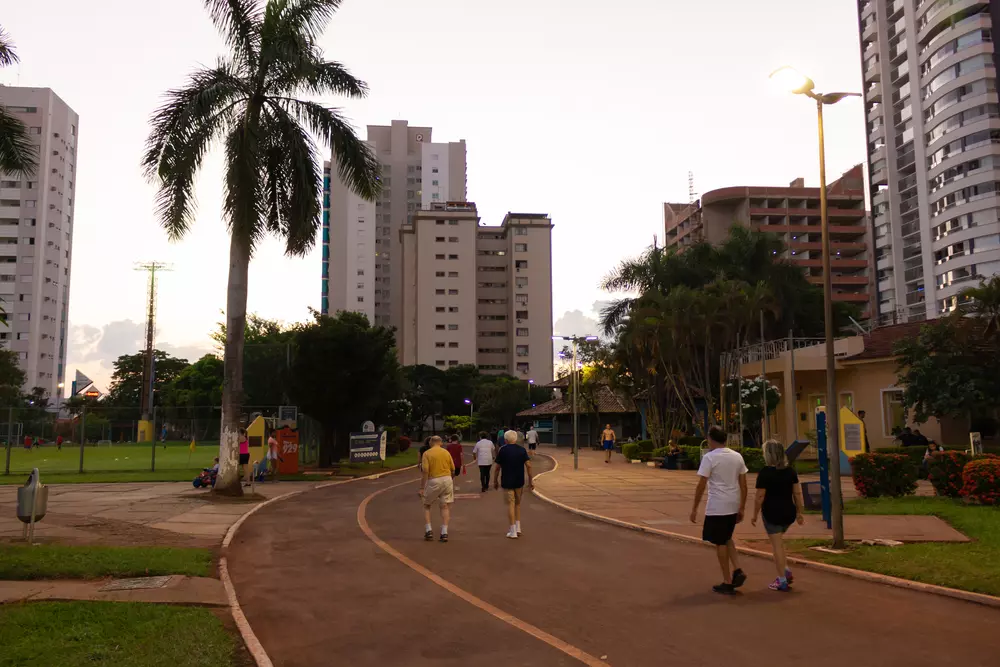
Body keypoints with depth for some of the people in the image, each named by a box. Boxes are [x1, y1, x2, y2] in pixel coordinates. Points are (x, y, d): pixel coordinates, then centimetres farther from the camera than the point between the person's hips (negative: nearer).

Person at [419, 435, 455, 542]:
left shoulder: (427, 453, -3)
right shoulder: (446, 452, 8)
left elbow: (425, 471, -12)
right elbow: (453, 470, 10)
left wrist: (421, 488, -10)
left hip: (433, 481, -3)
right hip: (447, 479, 3)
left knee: (427, 506, 15)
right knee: (445, 506, 9)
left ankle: (428, 530, 5)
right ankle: (444, 532, 2)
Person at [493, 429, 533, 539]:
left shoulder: (503, 450, -6)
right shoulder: (522, 450, 1)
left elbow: (497, 467, -5)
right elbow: (528, 465, -5)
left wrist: (495, 481, 6)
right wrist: (530, 480, 1)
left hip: (507, 482, -3)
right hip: (519, 482, 3)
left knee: (510, 504, 0)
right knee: (518, 503, 19)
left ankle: (513, 532, 0)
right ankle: (518, 528, 19)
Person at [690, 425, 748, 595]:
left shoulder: (709, 457, -11)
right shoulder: (737, 456, 7)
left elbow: (701, 485, -13)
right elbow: (743, 485, 9)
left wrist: (694, 509, -6)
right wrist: (741, 508, 16)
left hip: (717, 507, -6)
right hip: (733, 506, 6)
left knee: (720, 543, 4)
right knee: (726, 539, 24)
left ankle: (727, 583, 9)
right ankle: (738, 571, 9)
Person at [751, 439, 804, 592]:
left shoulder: (764, 472, -13)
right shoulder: (790, 470, 4)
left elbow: (760, 496, -14)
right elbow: (797, 493, 6)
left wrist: (755, 515, -5)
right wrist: (799, 512, 13)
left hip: (772, 513, -6)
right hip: (789, 512, 6)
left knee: (777, 545, 1)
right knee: (778, 541, 25)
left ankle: (782, 581, 5)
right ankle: (786, 570, 19)